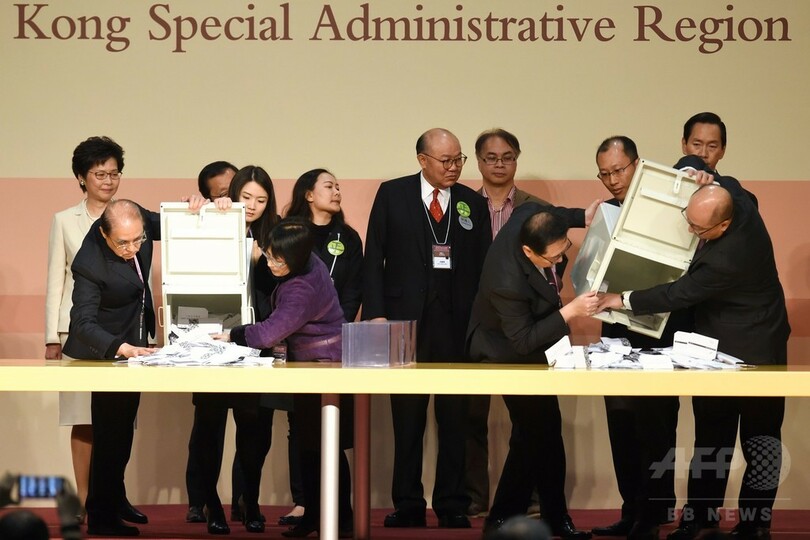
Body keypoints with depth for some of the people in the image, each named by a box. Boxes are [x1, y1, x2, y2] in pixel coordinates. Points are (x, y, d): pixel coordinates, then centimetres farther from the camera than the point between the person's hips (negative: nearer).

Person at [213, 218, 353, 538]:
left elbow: (270, 333, -30)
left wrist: (232, 336, -17)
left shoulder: (303, 289, -28)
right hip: (308, 366, 10)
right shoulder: (308, 263, 0)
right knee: (308, 445, 12)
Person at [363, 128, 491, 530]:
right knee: (407, 416, 3)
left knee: (455, 416, 3)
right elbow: (374, 257, 2)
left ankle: (452, 505, 9)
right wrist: (375, 312, -6)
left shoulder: (474, 204, 9)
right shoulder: (392, 195, 4)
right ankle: (407, 505, 10)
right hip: (406, 319, -1)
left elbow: (483, 266, 8)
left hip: (459, 322, 1)